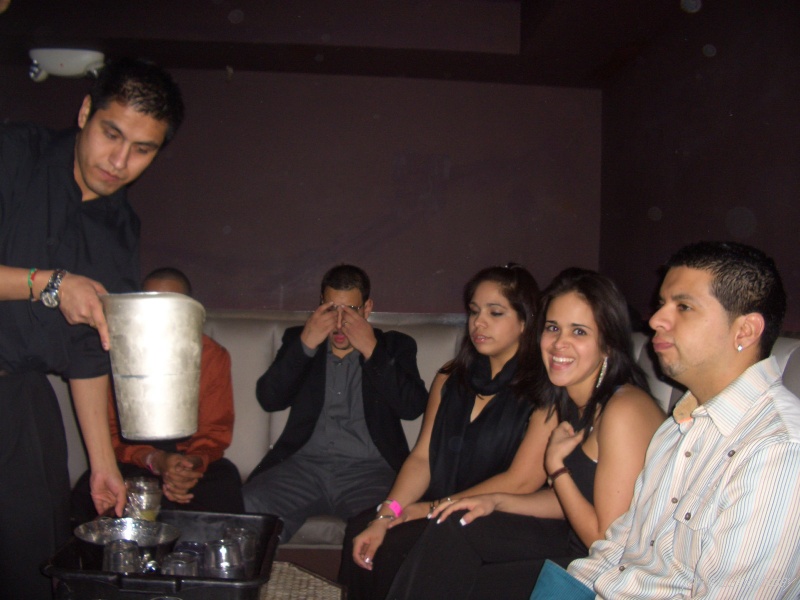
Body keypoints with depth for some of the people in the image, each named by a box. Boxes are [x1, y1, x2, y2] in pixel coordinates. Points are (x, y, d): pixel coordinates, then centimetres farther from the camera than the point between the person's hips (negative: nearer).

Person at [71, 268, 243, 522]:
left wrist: (195, 461, -25)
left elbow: (216, 430, 0)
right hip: (133, 462, 0)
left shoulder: (213, 355, -1)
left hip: (193, 459, 1)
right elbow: (110, 432, -4)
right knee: (88, 495, -32)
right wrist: (154, 460, -26)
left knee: (224, 488, -32)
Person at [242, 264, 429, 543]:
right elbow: (269, 399, 3)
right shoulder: (298, 339, 18)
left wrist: (371, 351, -9)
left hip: (370, 468, -1)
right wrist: (305, 345, -7)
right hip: (303, 464, 2)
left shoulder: (394, 346, 13)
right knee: (244, 511, -26)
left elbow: (413, 407, -3)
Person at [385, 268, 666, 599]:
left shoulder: (623, 410, -25)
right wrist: (495, 501, 2)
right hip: (575, 538, 8)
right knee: (453, 532, 3)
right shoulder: (567, 402, 2)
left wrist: (555, 464, -16)